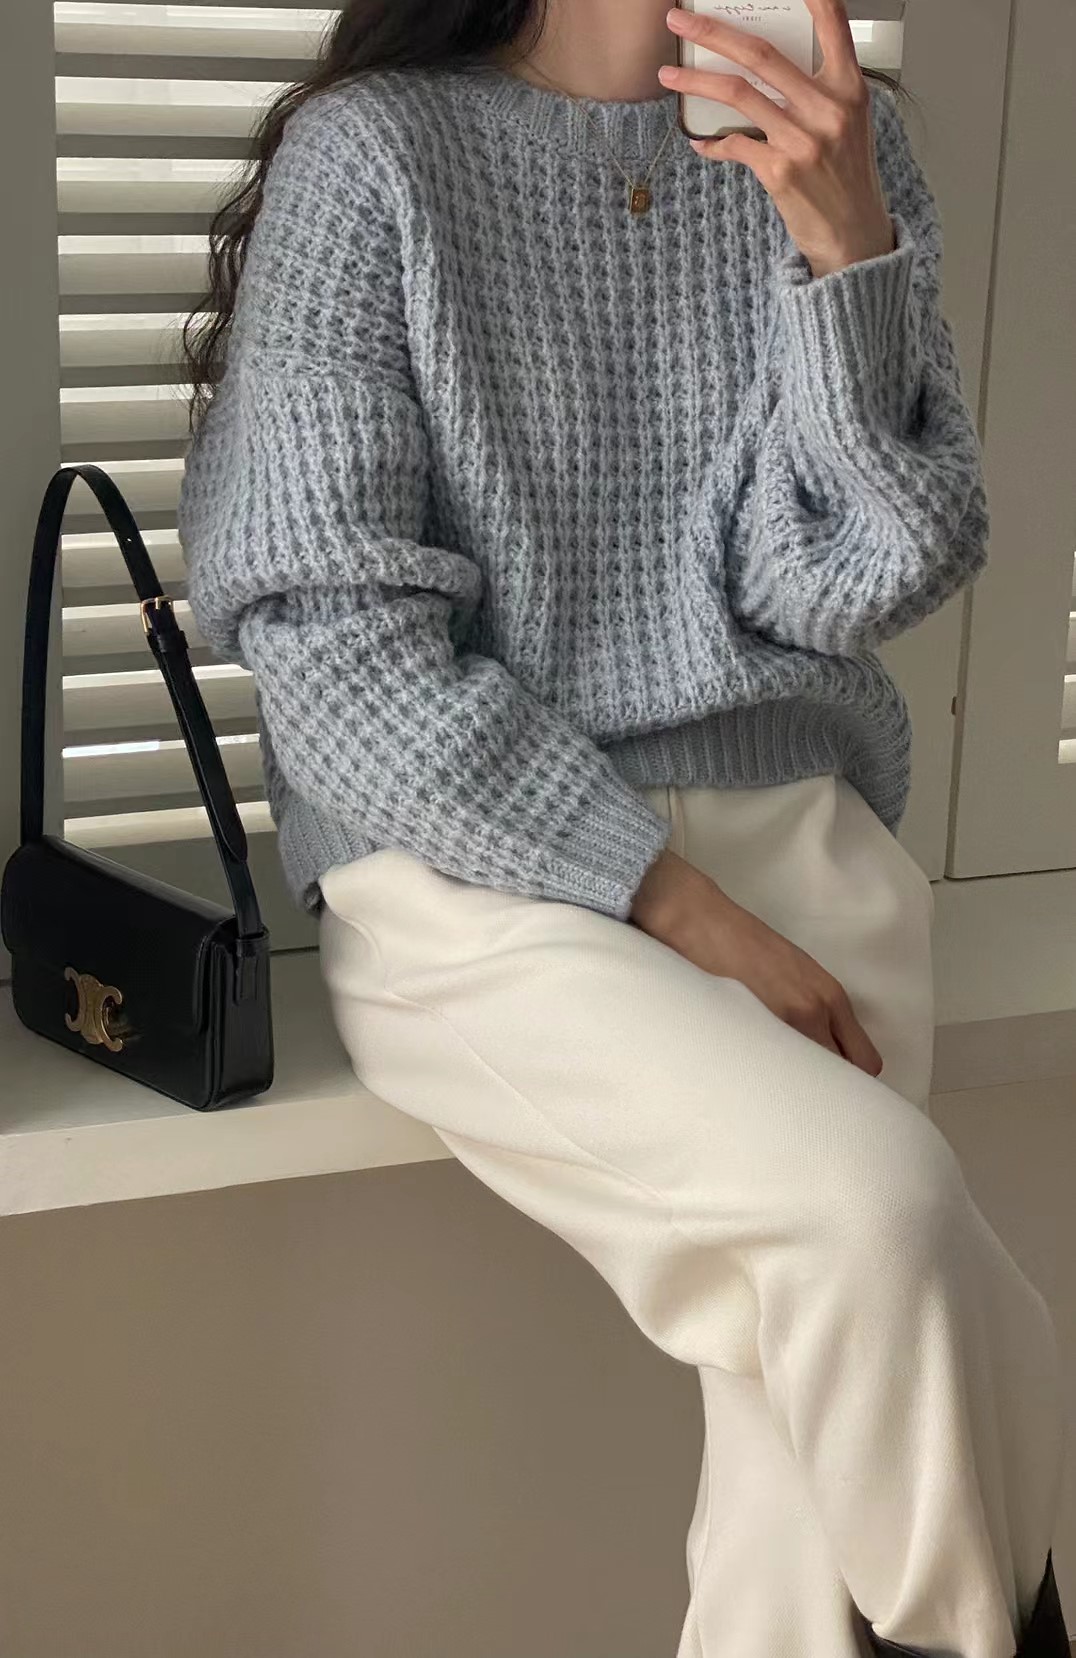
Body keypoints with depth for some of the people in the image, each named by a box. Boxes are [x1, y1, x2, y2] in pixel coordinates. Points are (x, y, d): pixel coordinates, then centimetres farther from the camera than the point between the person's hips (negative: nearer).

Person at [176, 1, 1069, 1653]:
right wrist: (677, 909, -16)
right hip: (465, 857, -3)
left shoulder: (846, 150, 9)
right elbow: (325, 624, -9)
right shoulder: (372, 153, -2)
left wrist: (844, 248, -15)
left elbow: (845, 586, 0)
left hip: (790, 832, 4)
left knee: (834, 1331, -22)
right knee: (870, 1199, -28)